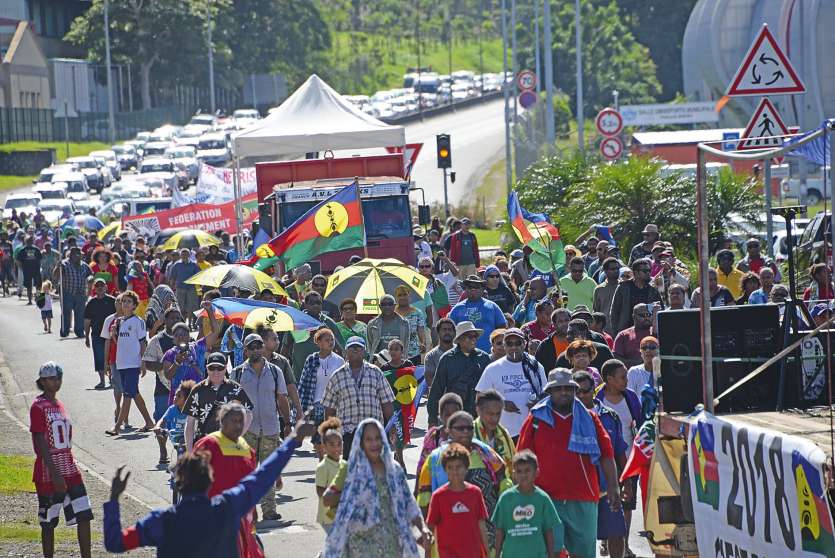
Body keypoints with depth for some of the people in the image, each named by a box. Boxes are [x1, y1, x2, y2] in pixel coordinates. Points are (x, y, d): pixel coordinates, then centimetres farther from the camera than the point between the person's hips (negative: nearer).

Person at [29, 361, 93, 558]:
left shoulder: (59, 405, 13)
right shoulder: (38, 407, -11)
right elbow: (41, 444, -17)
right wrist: (55, 474, -22)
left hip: (70, 471, 7)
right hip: (49, 474, -7)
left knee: (84, 516, 0)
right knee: (48, 523, 3)